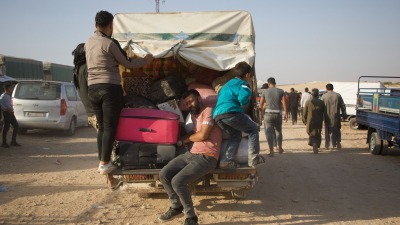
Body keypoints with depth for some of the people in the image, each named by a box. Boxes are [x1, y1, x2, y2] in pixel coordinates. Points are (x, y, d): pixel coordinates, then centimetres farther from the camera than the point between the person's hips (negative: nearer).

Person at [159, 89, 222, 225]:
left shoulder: (208, 111, -7)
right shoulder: (194, 115, 22)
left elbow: (203, 135, -16)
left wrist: (186, 139, 1)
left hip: (207, 158, -9)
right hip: (191, 154, 9)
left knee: (177, 181, -26)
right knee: (164, 175, -7)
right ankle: (177, 206, 14)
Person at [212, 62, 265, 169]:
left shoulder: (228, 83, 31)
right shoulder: (242, 83, 6)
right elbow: (243, 98, -12)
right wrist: (247, 101, 11)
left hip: (217, 116, 8)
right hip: (230, 112, -8)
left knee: (236, 135, 24)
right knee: (253, 128, 12)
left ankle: (225, 160, 6)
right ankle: (253, 158, 6)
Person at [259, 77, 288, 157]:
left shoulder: (265, 92, 2)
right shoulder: (280, 91, 3)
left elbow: (261, 104, 7)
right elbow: (284, 103, -3)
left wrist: (263, 109, 27)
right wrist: (286, 114, 2)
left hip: (268, 114, -2)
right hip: (278, 114, 2)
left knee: (269, 132, -2)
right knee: (278, 131, 21)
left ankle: (271, 151, -11)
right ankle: (280, 148, 34)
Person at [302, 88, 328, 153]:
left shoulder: (308, 102, -5)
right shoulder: (321, 102, -2)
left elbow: (304, 113, -2)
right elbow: (324, 113, 1)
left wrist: (304, 120, 12)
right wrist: (326, 121, 11)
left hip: (310, 122, -1)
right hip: (319, 122, 1)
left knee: (311, 134, 6)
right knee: (318, 135, 16)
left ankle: (314, 145, -17)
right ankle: (316, 146, 17)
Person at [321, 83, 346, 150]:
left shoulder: (324, 96, -3)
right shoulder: (338, 95, 3)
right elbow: (343, 106, 5)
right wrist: (344, 114, 11)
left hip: (328, 116, -1)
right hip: (336, 116, 1)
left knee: (328, 130, 9)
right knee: (337, 129, 16)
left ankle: (328, 145, 11)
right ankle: (338, 142, 6)